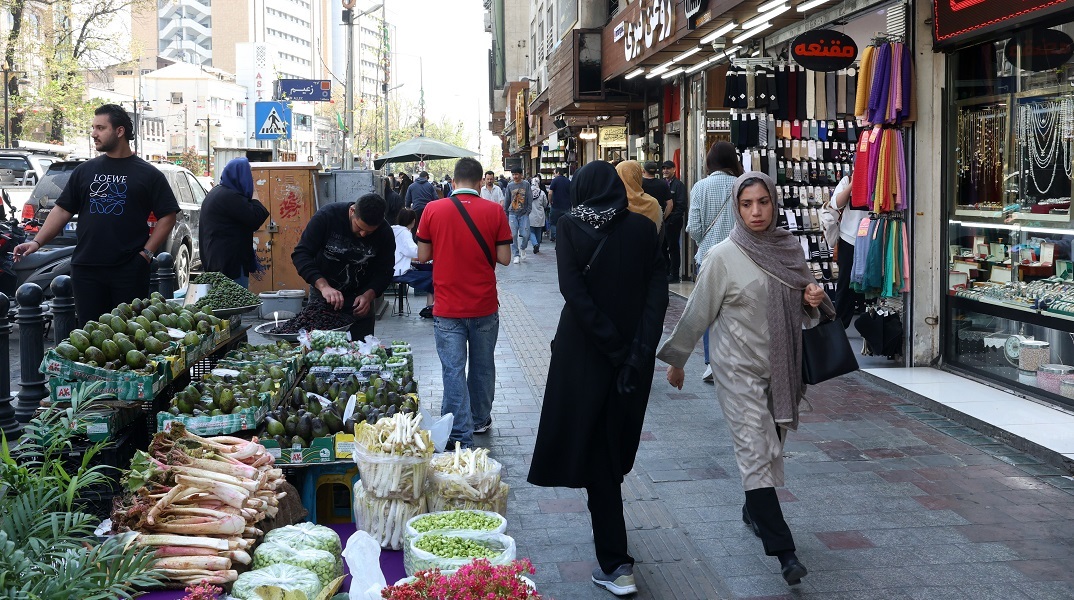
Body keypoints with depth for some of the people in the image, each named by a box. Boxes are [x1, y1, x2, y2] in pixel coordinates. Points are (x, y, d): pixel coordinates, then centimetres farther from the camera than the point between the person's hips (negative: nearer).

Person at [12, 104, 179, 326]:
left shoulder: (148, 174, 4)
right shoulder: (85, 170, 13)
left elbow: (167, 216, 1)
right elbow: (63, 210, 12)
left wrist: (147, 252, -8)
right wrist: (37, 242, 0)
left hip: (130, 271, -3)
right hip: (86, 268, 3)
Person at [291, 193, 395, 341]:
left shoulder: (385, 233, -14)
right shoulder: (327, 215, -19)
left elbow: (384, 271, -5)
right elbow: (300, 254, -20)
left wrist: (369, 295, -25)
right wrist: (323, 285, -34)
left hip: (361, 299, 1)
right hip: (322, 295, -1)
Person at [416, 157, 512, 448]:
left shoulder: (433, 209, -6)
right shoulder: (495, 211, -7)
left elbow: (423, 255, 0)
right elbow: (504, 258, -6)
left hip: (448, 308, -1)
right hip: (485, 306, 1)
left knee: (454, 370, 1)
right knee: (482, 366, 19)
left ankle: (461, 438, -1)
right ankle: (480, 419, 35)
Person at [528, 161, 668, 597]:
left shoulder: (571, 227, -7)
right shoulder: (643, 229, -1)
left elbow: (572, 289, -19)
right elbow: (658, 291, -9)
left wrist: (614, 346, -18)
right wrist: (639, 351, -12)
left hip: (585, 350, -3)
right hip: (634, 353, 3)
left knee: (593, 446, 3)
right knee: (618, 440, 20)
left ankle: (614, 563, -1)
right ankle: (609, 537, 39)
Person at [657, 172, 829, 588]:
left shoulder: (789, 248, 4)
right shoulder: (723, 257, -10)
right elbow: (698, 313, -2)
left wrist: (812, 299, -6)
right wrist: (676, 360, 4)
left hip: (784, 367, 5)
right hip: (741, 370, -5)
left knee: (770, 447, 16)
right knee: (756, 453, -9)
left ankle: (753, 511, 39)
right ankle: (782, 550, -9)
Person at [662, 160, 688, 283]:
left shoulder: (679, 185, -6)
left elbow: (682, 204, -11)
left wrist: (672, 218, -16)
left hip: (673, 221, -7)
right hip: (662, 221, 7)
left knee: (673, 247, -2)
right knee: (662, 247, 10)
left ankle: (674, 275, 2)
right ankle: (665, 272, 20)